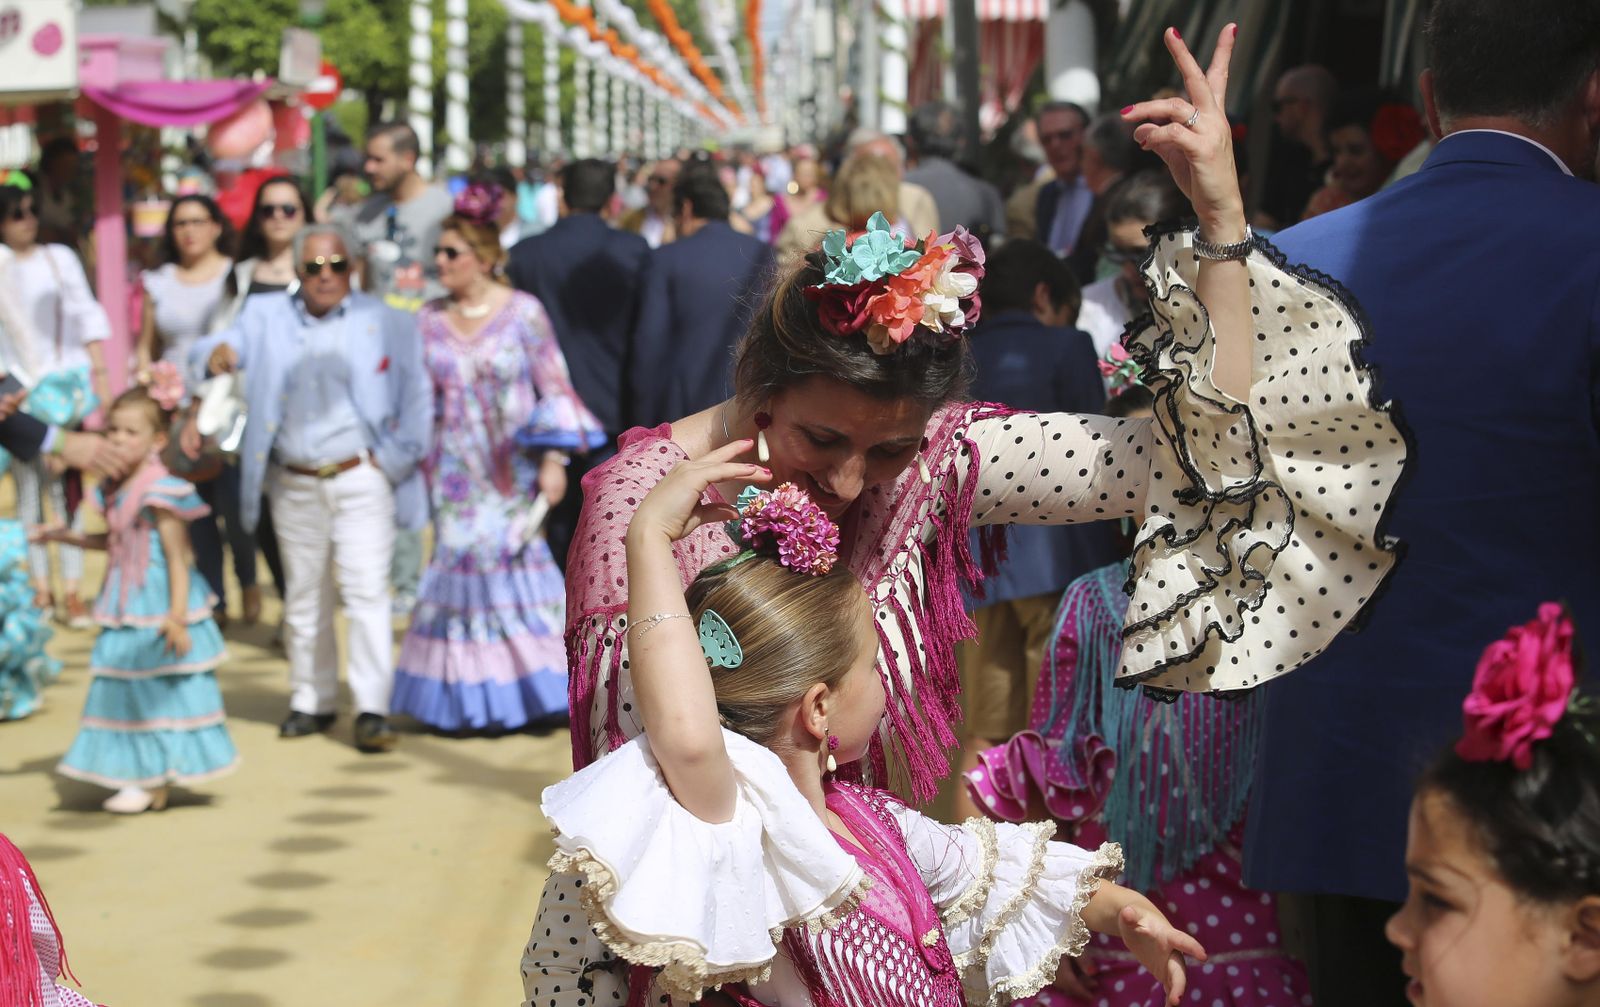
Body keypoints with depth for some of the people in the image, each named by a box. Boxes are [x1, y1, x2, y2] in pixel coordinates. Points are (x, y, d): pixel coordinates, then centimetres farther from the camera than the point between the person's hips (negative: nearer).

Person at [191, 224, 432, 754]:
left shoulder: (385, 322, 0)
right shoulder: (266, 316, 10)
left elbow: (417, 394, -1)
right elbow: (226, 346, 0)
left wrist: (395, 457, -7)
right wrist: (216, 355, -25)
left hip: (361, 478, -3)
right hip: (294, 485, 3)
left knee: (365, 591, -9)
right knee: (304, 597, 11)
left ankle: (372, 710, -8)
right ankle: (312, 701, 22)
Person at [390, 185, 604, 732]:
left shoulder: (523, 312, -5)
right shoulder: (430, 321, 5)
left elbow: (554, 388, -5)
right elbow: (420, 398, 11)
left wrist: (553, 460, -11)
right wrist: (415, 458, 8)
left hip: (512, 471, -3)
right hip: (455, 475, 3)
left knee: (519, 564, -2)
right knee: (460, 562, 2)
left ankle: (532, 690, 9)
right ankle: (466, 699, 10)